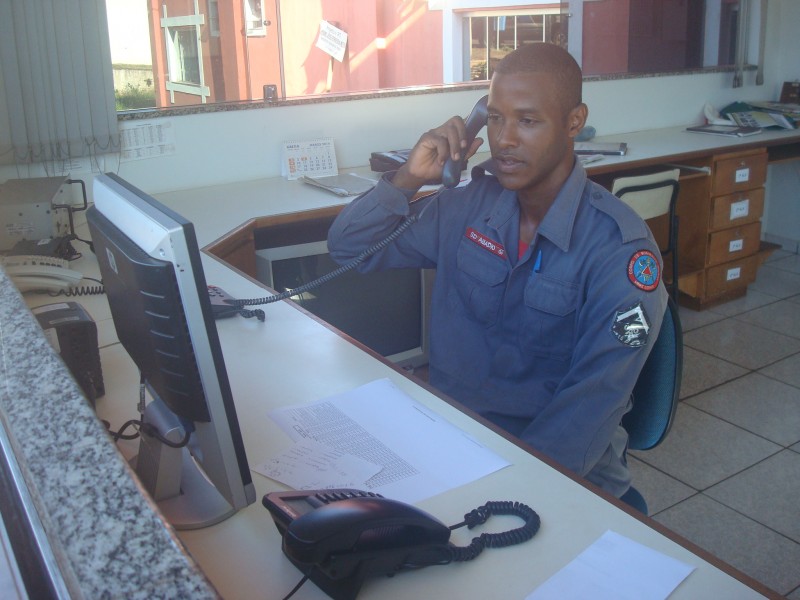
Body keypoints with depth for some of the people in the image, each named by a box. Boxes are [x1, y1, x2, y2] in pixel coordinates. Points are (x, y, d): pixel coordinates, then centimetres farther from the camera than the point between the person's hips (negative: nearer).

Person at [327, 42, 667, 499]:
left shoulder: (619, 247, -14)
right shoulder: (469, 205, 1)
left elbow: (593, 403, -18)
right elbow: (349, 249, 8)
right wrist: (408, 179, -7)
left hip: (560, 468, -4)